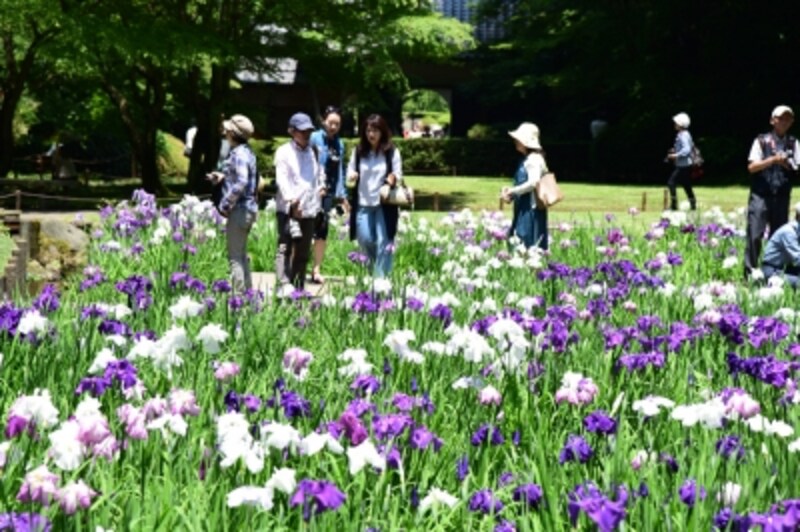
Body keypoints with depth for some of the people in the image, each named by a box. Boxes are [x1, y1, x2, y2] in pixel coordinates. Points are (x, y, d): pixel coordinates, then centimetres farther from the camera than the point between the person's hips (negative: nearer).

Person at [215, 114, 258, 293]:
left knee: (235, 257, -6)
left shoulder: (239, 154, -17)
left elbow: (241, 183, -26)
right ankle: (248, 291, 23)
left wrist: (225, 205, -17)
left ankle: (239, 293, -5)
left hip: (239, 210, -10)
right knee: (241, 255, 18)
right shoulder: (246, 152, 13)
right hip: (248, 208, 10)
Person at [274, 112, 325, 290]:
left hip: (309, 210, 6)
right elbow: (281, 178, -13)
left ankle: (299, 288, 17)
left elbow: (320, 172, 33)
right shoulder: (284, 152, -1)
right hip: (288, 209, -6)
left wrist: (321, 185, 12)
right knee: (285, 248, -14)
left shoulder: (313, 152, 17)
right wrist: (290, 199, -27)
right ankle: (284, 285, -24)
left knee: (303, 253, 10)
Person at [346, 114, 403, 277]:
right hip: (362, 204, 2)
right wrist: (351, 178, -12)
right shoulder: (358, 151, 6)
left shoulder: (392, 152, -1)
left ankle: (381, 278, 0)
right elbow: (350, 173, 11)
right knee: (365, 240, 2)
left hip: (384, 204, -2)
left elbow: (398, 175, 3)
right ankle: (371, 274, 26)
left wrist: (393, 178, -20)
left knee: (383, 243, -6)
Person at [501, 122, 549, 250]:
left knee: (529, 243, -8)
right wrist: (511, 195, 8)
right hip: (523, 209, 10)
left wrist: (512, 191, -16)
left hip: (531, 209, -10)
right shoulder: (525, 159, 16)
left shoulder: (534, 159, -13)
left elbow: (533, 183, -23)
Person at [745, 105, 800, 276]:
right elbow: (751, 167, -6)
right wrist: (773, 160, -18)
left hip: (782, 197, 3)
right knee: (754, 235, -9)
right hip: (760, 195, -3)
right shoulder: (762, 141, 0)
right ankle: (750, 273, -2)